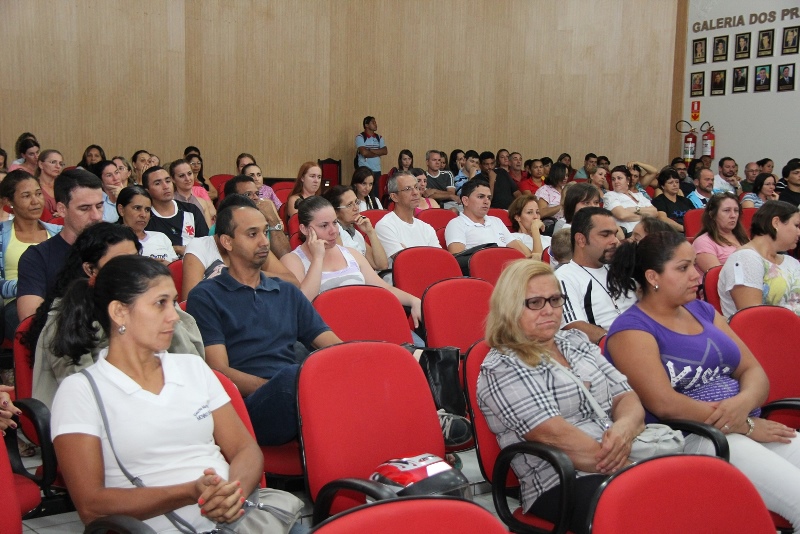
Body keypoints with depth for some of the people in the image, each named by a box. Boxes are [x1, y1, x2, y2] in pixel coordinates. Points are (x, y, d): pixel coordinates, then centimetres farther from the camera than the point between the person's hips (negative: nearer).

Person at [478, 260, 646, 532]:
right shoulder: (501, 368, -3)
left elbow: (625, 396, 14)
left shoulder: (576, 341, 19)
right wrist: (630, 469, -15)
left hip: (625, 463, 7)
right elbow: (554, 435, -14)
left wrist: (625, 426, -10)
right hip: (562, 486, -7)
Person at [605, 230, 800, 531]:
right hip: (690, 438, -8)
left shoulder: (702, 311, 16)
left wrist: (744, 403, -12)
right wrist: (745, 425, -14)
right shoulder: (632, 329, -6)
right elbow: (664, 404, -16)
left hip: (747, 427, 8)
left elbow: (754, 371, 12)